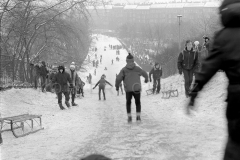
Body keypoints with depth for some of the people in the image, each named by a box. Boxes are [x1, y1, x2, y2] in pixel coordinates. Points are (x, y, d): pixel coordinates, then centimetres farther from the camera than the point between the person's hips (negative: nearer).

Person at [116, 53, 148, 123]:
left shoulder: (124, 70, -4)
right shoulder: (137, 68, 0)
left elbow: (118, 78, -9)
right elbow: (145, 74, 17)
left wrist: (117, 86, 9)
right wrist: (146, 78, 39)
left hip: (128, 89, 0)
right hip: (137, 89, 0)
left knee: (128, 103, 17)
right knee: (138, 102, 18)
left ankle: (129, 117, 9)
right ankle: (138, 116, 9)